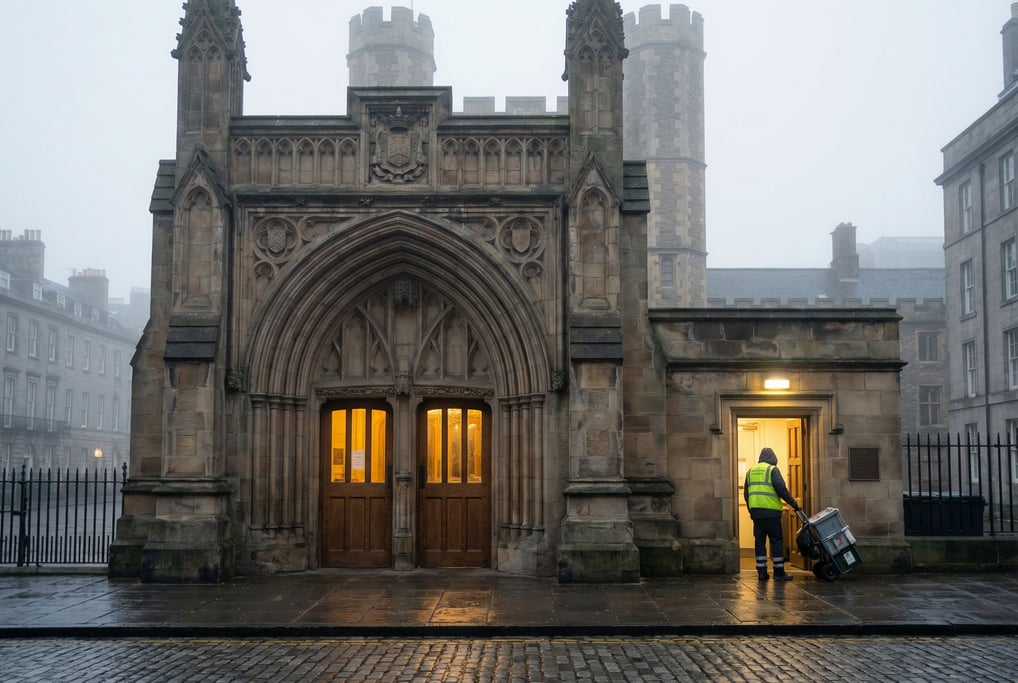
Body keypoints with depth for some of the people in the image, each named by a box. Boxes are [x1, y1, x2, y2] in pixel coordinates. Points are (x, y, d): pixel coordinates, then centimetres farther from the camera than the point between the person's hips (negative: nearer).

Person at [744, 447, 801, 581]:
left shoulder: (751, 471, 17)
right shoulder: (772, 469, -2)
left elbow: (746, 493, 18)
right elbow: (781, 489, -11)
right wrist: (793, 503, -4)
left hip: (755, 511, 6)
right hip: (770, 511, -6)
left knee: (759, 541, 8)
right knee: (776, 540, -1)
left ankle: (761, 571, 7)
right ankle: (779, 572, -1)